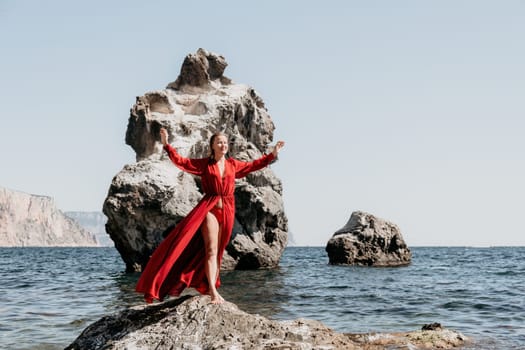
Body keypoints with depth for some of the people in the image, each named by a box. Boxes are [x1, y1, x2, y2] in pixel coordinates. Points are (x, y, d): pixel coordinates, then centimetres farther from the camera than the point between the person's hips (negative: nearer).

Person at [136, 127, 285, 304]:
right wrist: (166, 145, -9)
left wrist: (273, 154, 23)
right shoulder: (204, 164, 3)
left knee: (218, 251, 7)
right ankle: (213, 291, -16)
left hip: (227, 210, 4)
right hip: (209, 208, -4)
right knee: (211, 249, -11)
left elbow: (253, 165, 23)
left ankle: (210, 287, 12)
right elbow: (181, 161, 1)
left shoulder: (233, 165, 12)